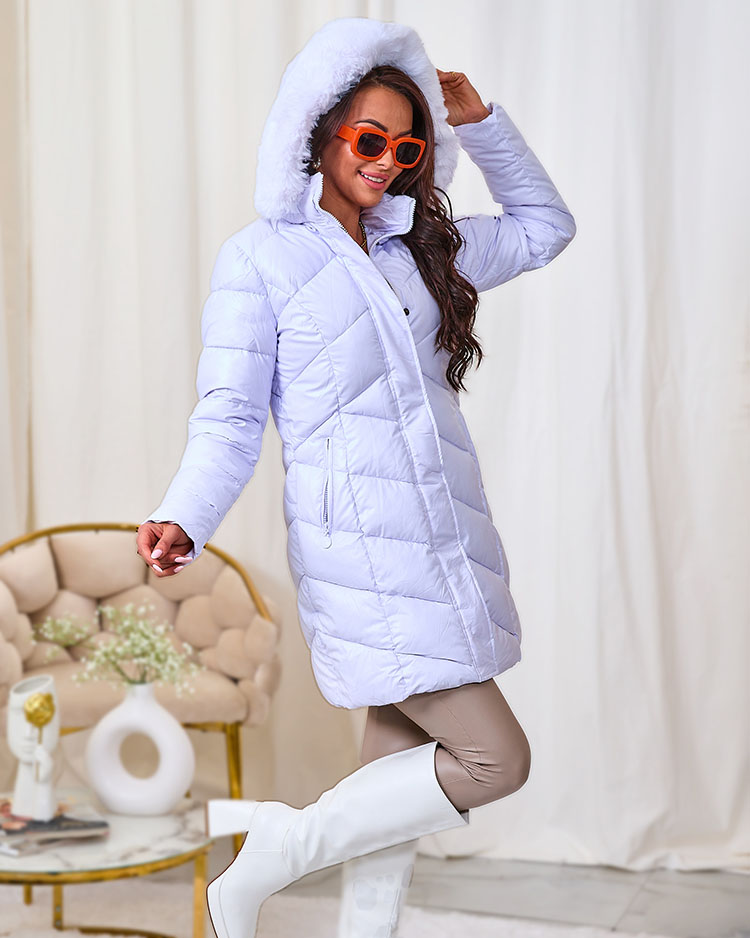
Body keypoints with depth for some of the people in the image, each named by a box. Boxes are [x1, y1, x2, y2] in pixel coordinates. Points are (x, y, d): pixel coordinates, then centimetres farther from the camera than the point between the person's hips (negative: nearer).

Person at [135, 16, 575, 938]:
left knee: (399, 776, 10)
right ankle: (270, 852, 5)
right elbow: (229, 419, -7)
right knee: (493, 759, -8)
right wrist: (181, 521, -24)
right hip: (363, 555, -6)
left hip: (446, 545, 7)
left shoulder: (420, 247, 14)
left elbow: (543, 228, 28)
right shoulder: (258, 257, -3)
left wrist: (483, 123, 16)